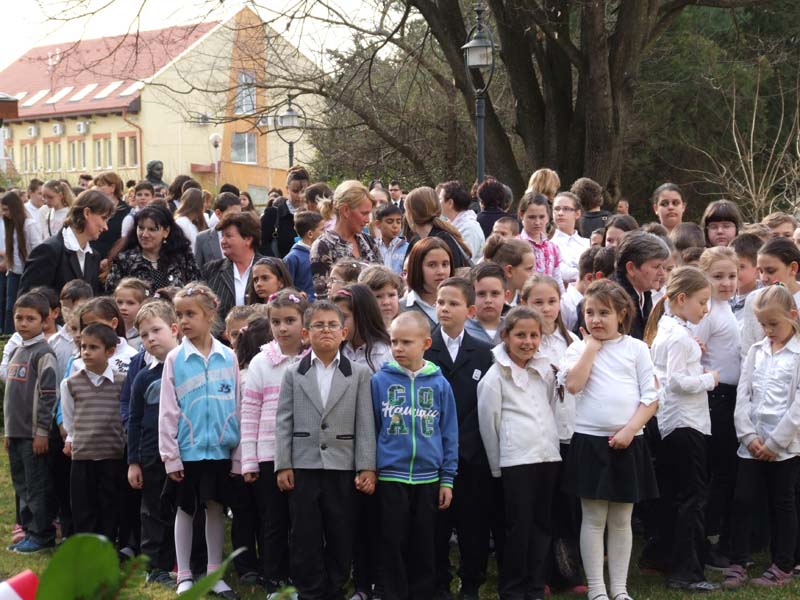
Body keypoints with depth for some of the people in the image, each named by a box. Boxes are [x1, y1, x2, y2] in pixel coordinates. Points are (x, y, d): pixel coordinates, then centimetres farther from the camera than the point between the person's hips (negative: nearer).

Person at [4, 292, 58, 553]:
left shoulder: (43, 353, -11)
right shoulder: (16, 352, 15)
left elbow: (48, 395, -15)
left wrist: (42, 431, -16)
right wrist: (8, 429, 19)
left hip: (34, 433, -8)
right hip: (16, 432, 8)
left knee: (37, 485, -3)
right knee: (21, 485, 13)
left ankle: (42, 534, 4)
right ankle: (28, 530, 21)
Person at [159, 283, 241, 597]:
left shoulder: (228, 357, 0)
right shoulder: (175, 358, -3)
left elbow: (237, 407, 3)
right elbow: (167, 411, -2)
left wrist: (238, 454, 1)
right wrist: (170, 456, -6)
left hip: (220, 448, 1)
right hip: (187, 449, -1)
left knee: (216, 508, 10)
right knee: (185, 510, 9)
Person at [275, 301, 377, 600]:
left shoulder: (359, 373, 5)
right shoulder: (293, 374, 7)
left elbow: (365, 423, 0)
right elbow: (283, 422, 4)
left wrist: (367, 467, -5)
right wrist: (283, 465, -3)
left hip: (342, 467, 0)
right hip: (303, 466, 0)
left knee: (341, 537, 6)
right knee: (305, 538, 4)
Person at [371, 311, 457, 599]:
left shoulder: (439, 384, 1)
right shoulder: (379, 381, -2)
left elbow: (449, 434, 4)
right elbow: (369, 429, 3)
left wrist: (447, 479, 2)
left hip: (428, 478, 1)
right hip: (391, 477, -1)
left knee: (425, 546, 10)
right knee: (393, 545, 6)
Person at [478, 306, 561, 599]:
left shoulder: (545, 371, 11)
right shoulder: (496, 376, -4)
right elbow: (488, 423, -1)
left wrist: (551, 446, 14)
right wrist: (498, 465, 2)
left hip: (548, 456, 5)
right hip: (515, 461, -5)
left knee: (542, 524, 9)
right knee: (518, 527, -2)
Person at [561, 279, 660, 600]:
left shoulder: (636, 348, 4)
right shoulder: (579, 348, 3)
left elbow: (651, 398, 0)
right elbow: (573, 384, -16)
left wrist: (629, 430, -12)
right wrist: (591, 346, -10)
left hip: (627, 442, 1)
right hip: (590, 441, -1)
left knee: (621, 519, 9)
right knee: (594, 518, 2)